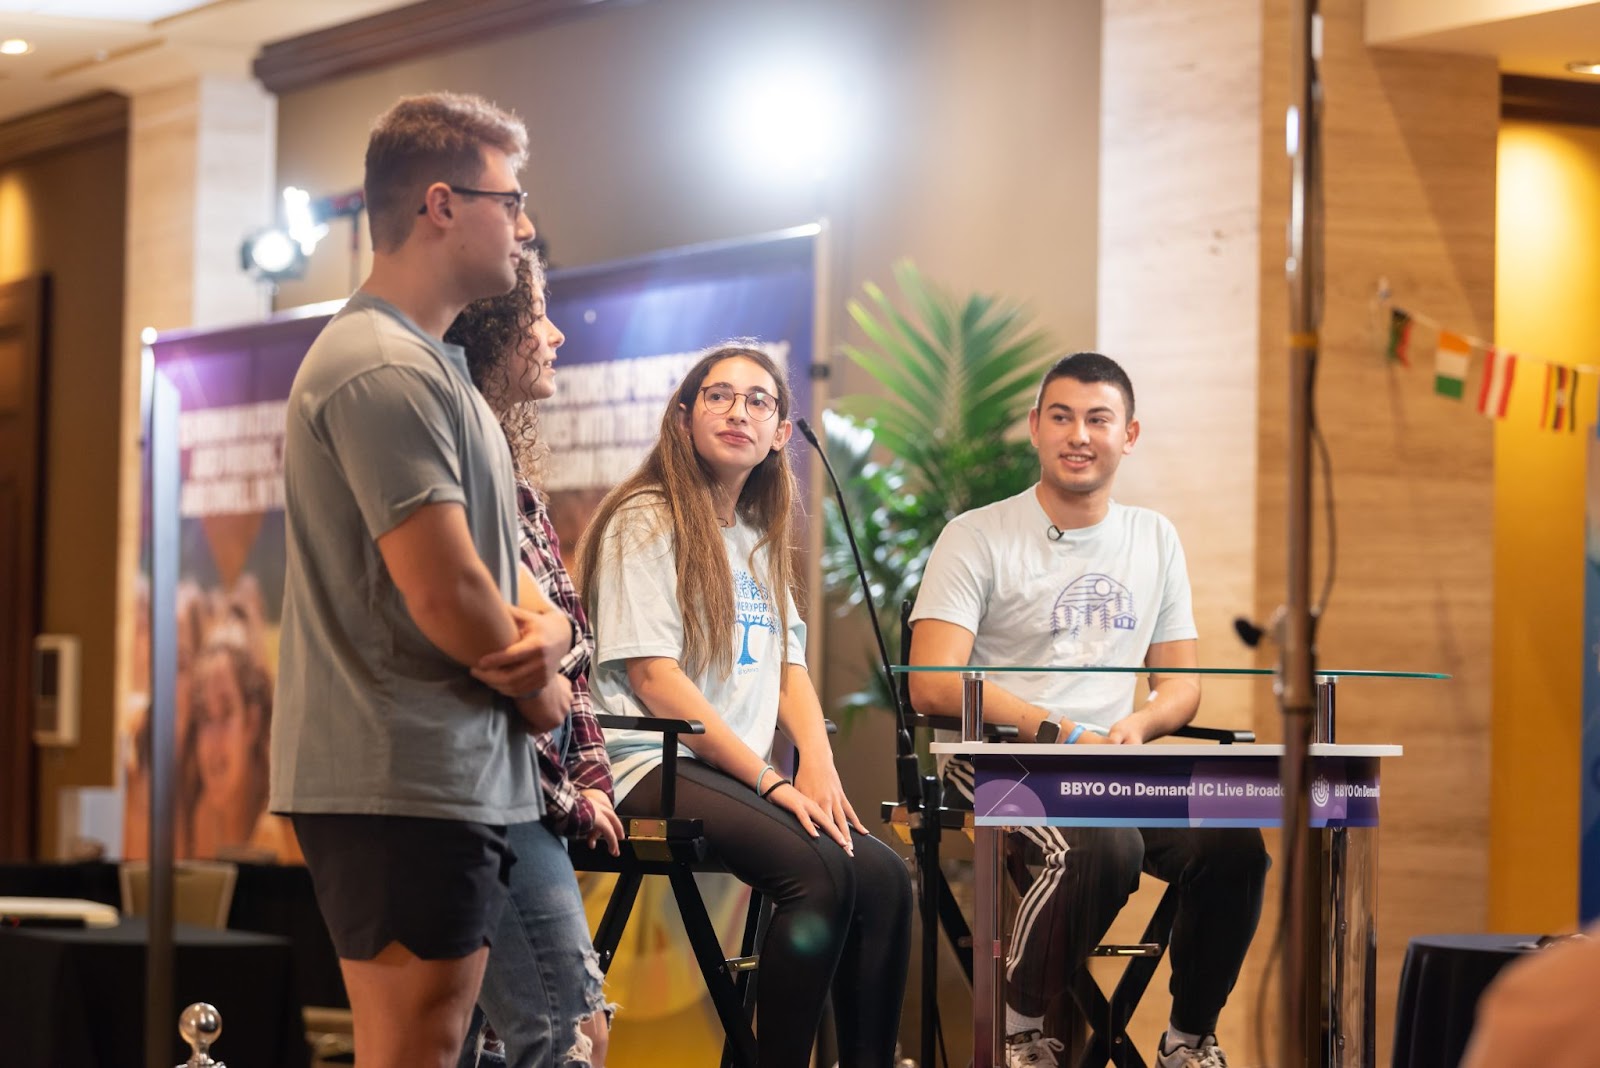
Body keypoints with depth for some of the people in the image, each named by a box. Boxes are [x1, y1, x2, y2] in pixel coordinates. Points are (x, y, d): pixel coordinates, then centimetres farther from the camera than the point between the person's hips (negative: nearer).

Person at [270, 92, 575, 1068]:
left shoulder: (428, 363, 19)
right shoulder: (385, 369, -16)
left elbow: (494, 575, 20)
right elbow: (445, 597, -21)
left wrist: (546, 631, -3)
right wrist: (537, 692, -2)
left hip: (461, 773, 11)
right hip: (409, 780, -11)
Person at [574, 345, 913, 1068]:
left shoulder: (760, 540, 22)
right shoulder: (646, 522, -3)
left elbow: (789, 666, 18)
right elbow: (654, 679, -11)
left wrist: (817, 764, -3)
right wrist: (770, 781, -14)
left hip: (742, 775, 7)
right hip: (656, 765, -7)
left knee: (883, 875, -17)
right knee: (822, 872, -29)